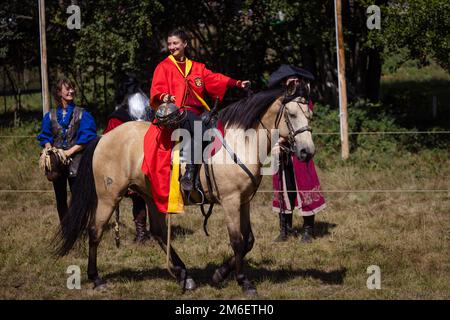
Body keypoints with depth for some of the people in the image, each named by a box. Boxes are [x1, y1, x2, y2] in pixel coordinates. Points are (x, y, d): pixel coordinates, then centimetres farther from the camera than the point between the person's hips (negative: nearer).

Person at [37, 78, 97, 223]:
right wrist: (48, 147, -12)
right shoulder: (50, 116, 9)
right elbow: (45, 137, 10)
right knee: (61, 200, 10)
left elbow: (86, 139, -8)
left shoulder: (82, 114, -1)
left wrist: (68, 152, -16)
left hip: (75, 161, -3)